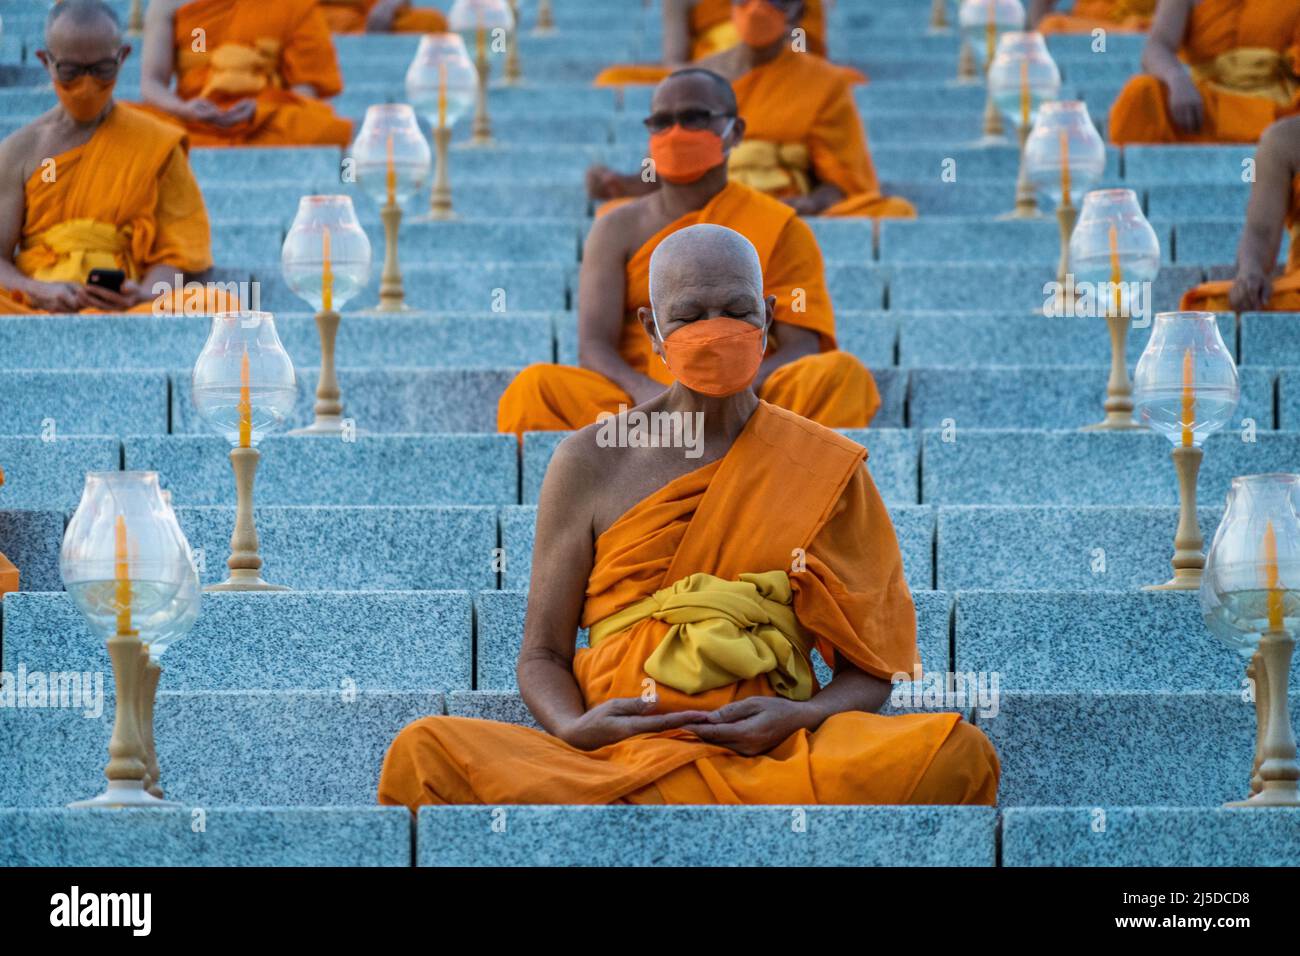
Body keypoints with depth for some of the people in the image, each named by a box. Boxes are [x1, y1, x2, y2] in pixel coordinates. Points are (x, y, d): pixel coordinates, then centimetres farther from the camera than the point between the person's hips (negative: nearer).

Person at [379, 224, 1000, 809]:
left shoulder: (825, 470, 13)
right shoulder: (592, 463, 13)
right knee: (425, 753, -29)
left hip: (777, 759, 0)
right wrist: (573, 729, -11)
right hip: (614, 752, 0)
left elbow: (868, 670, 13)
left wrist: (804, 717, -11)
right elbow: (543, 656, 13)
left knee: (960, 753, -31)